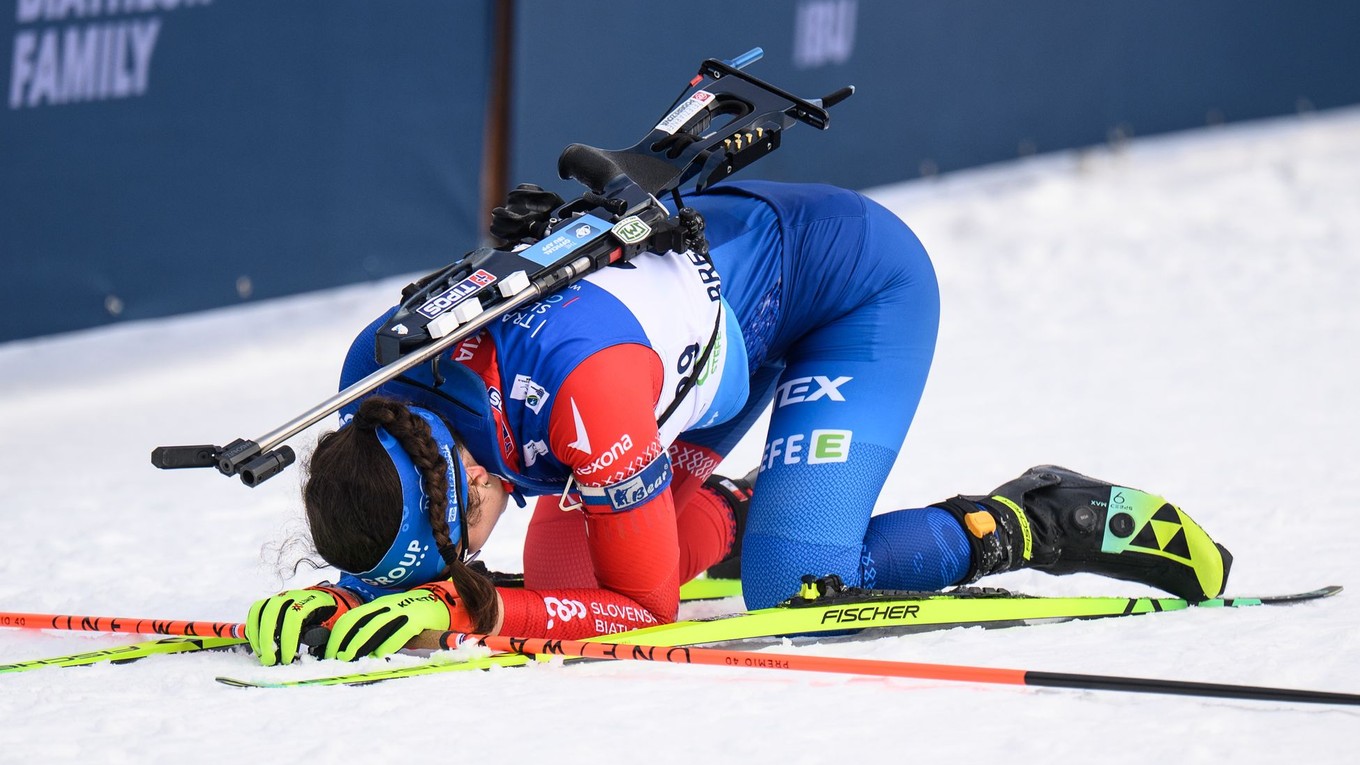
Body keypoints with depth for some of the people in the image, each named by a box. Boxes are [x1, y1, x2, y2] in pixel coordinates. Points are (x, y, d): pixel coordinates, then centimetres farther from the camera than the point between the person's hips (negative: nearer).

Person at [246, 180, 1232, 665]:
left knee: (790, 583, -24)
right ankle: (734, 514, 20)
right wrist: (336, 601, -26)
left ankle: (1020, 525, -3)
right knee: (558, 562, -4)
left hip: (855, 273, -7)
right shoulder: (378, 382, -20)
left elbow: (645, 604, -28)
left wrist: (464, 606, -38)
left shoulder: (580, 385, -40)